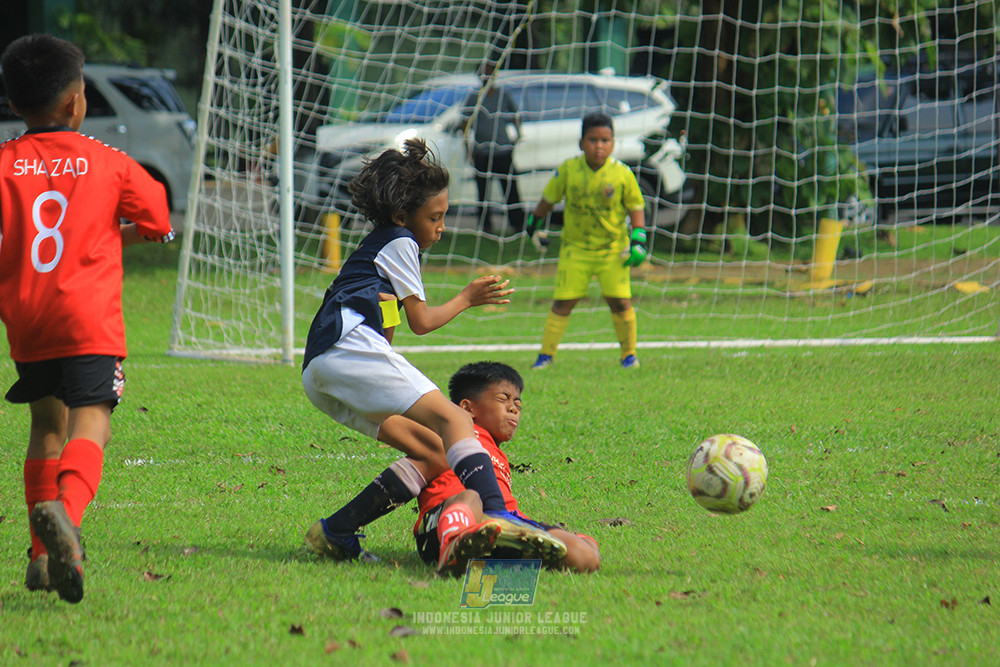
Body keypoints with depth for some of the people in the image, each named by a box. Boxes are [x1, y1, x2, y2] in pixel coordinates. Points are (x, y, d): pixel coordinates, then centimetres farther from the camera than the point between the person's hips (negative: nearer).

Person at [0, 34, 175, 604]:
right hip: (89, 318, -3)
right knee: (89, 420, -13)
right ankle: (65, 509, -45)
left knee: (47, 422, 19)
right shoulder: (107, 162, 4)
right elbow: (157, 223, 12)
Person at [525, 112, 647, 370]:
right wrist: (534, 225, 15)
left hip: (613, 249, 0)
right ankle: (546, 354, 8)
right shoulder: (568, 170, -8)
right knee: (563, 301, -3)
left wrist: (638, 239, -8)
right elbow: (549, 199, 8)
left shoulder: (622, 174, -9)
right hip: (575, 247, 0)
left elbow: (636, 207, 1)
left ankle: (629, 354, 12)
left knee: (620, 301, -6)